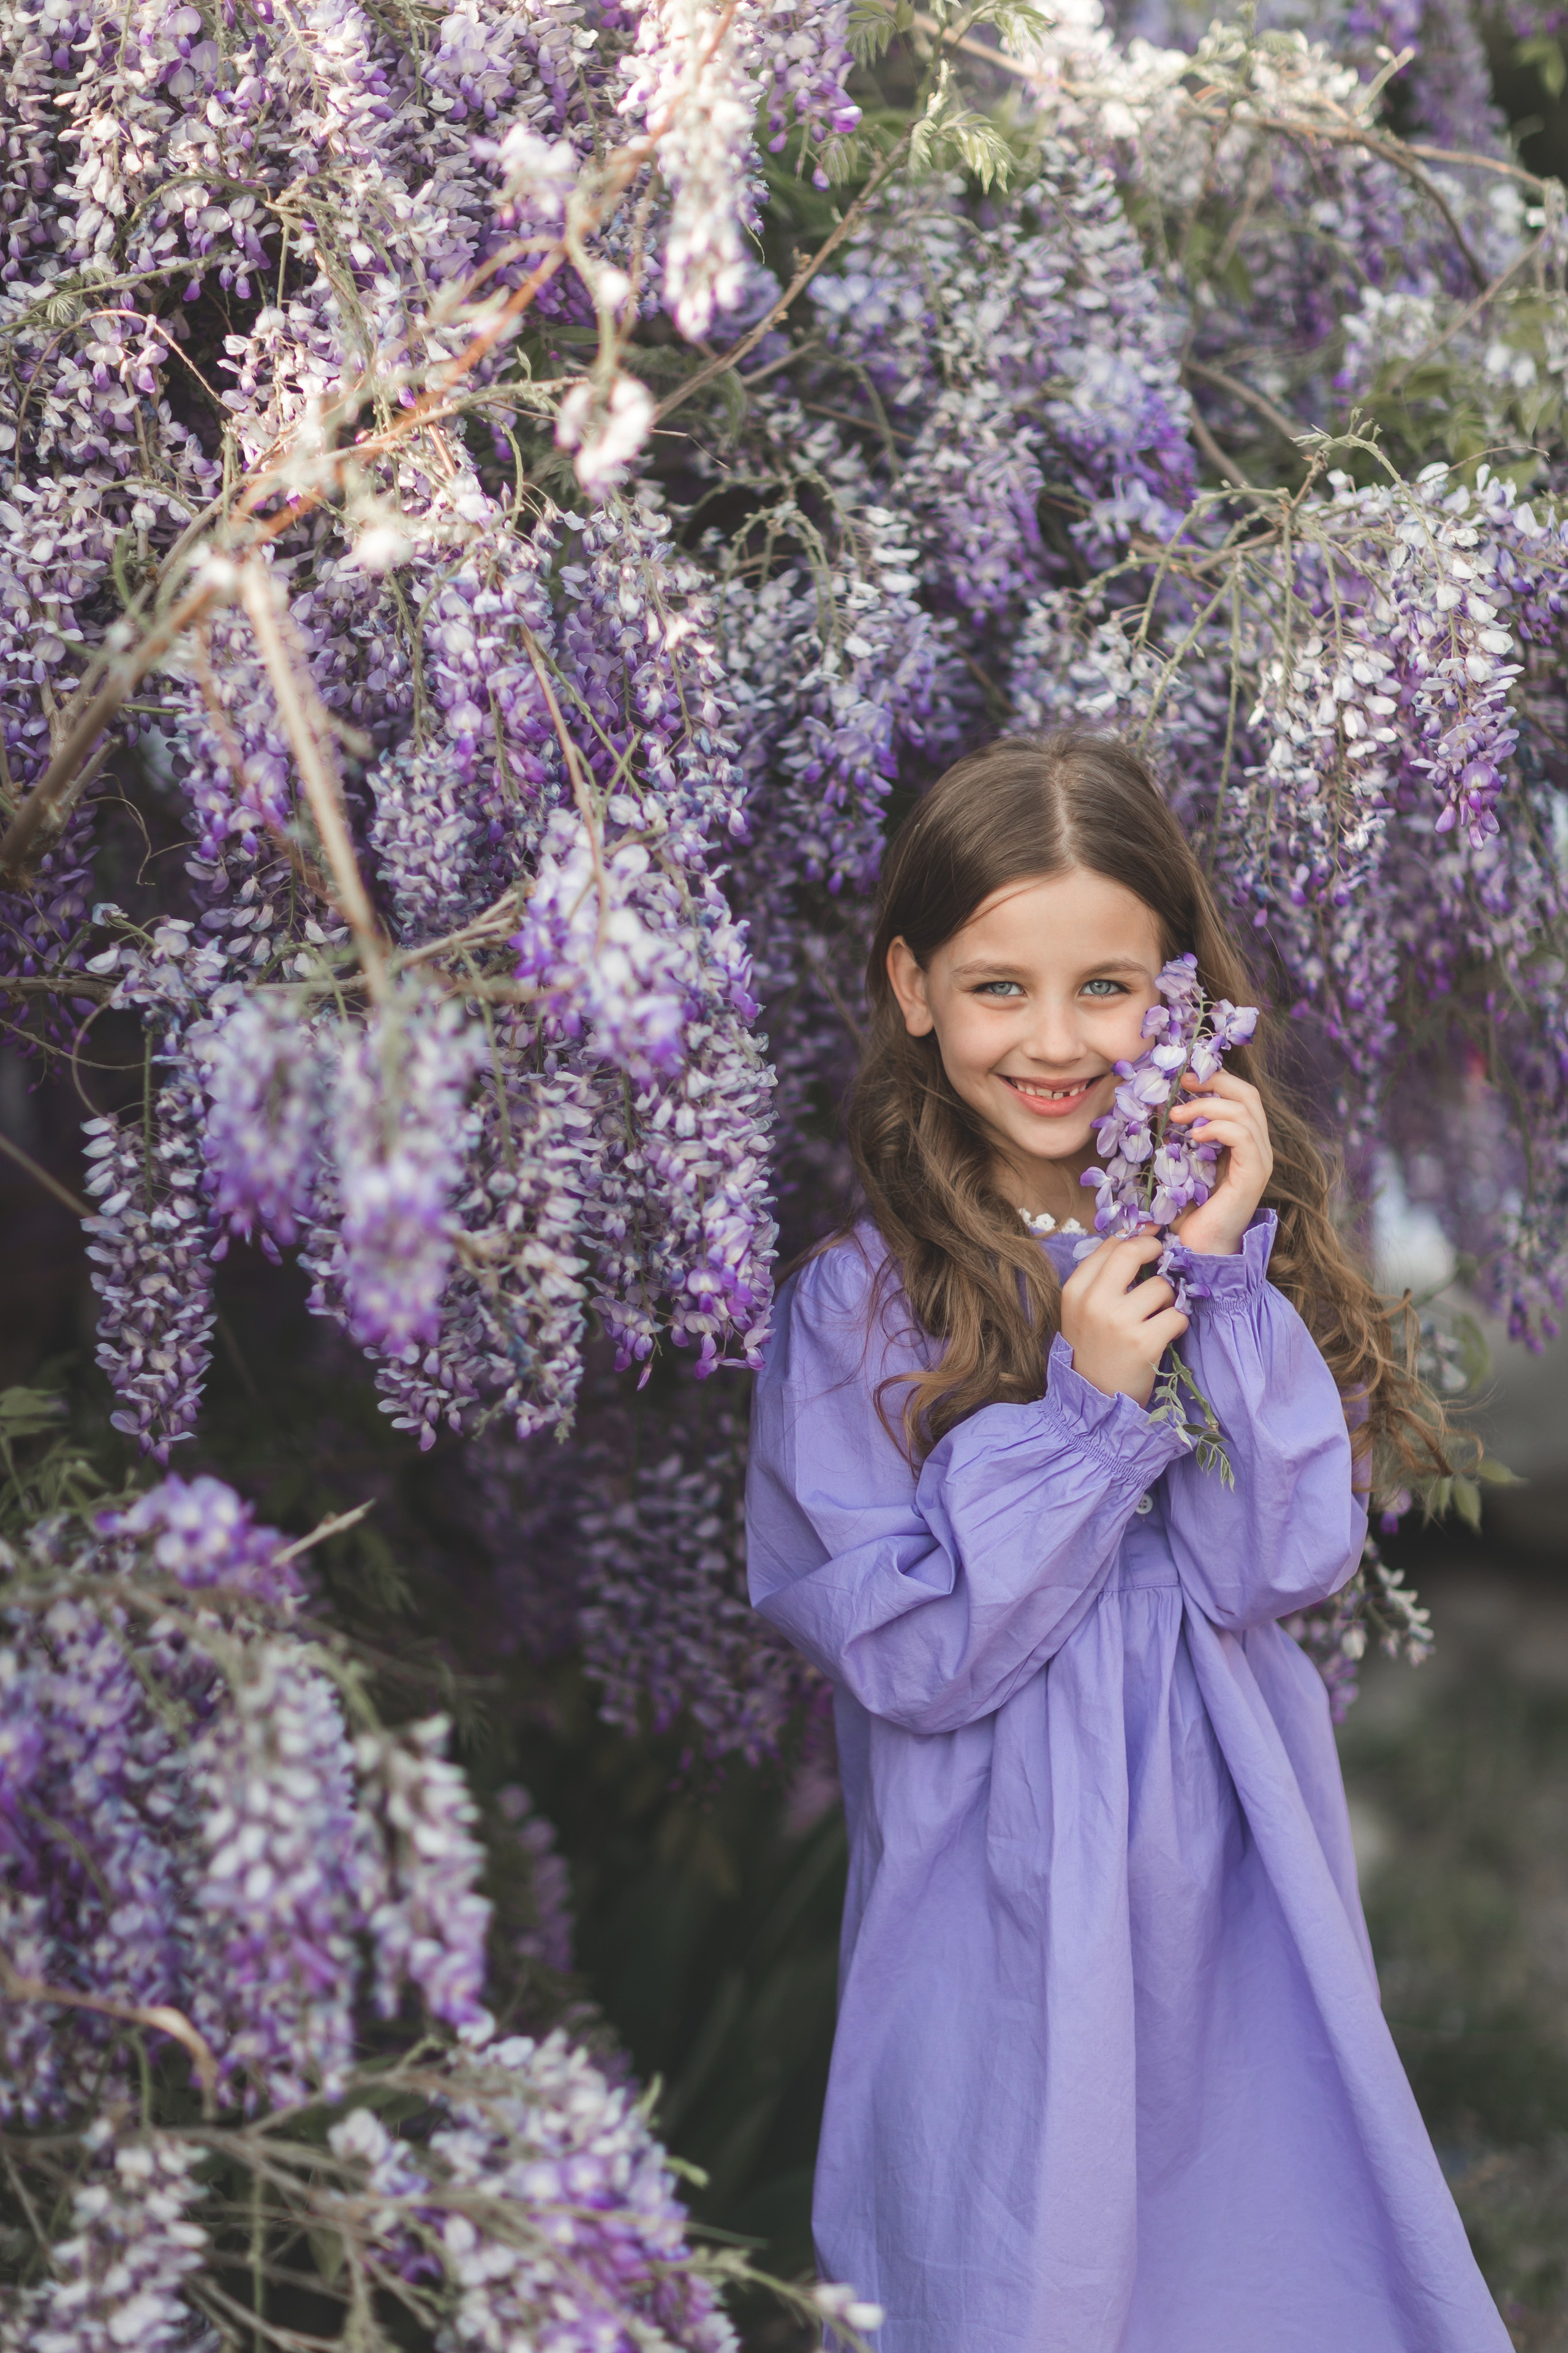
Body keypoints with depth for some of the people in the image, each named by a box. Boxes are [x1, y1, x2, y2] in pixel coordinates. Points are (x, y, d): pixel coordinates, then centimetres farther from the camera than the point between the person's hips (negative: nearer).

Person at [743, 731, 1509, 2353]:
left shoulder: (1229, 1227, -2)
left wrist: (1228, 1273, -17)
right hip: (1010, 1898, -3)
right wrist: (1087, 1407, -21)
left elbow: (1287, 1569, -10)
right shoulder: (862, 1298, -11)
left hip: (1239, 1866, 3)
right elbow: (900, 1657, -14)